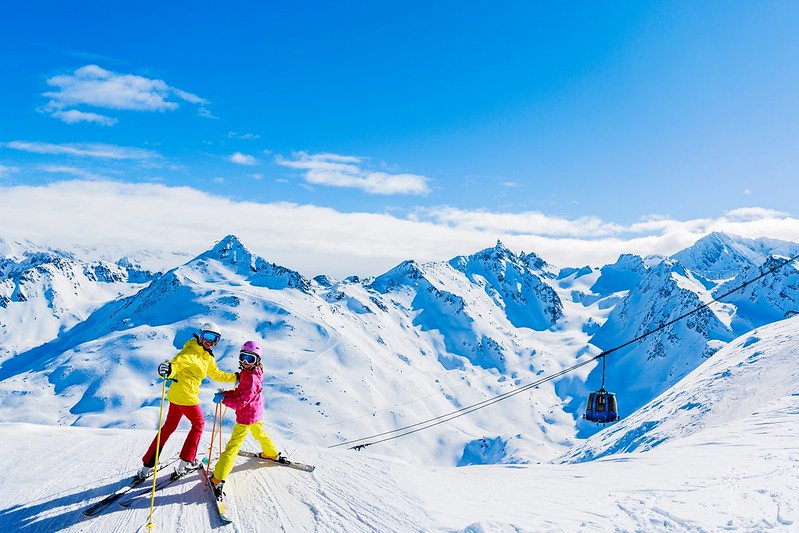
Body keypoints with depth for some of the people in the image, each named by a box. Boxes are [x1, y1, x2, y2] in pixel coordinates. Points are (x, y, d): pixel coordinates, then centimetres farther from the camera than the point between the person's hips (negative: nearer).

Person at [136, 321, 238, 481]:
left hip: (176, 396, 9)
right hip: (187, 397, -9)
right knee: (198, 424, 10)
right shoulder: (191, 352, -16)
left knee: (168, 427, 15)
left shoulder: (208, 357, 12)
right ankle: (185, 462, 18)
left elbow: (217, 375, 22)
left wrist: (236, 377, 19)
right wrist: (168, 369, -55)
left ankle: (147, 465, 20)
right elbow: (178, 361, -34)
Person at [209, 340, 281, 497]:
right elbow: (240, 392, 8)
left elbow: (241, 402, -30)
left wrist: (223, 399, -30)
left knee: (233, 445, -10)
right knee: (259, 433, 34)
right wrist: (225, 393, -7)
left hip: (246, 416, -10)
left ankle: (218, 479, -10)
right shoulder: (247, 373, 2)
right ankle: (273, 454, 56)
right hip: (256, 413, 10)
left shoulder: (251, 378, -28)